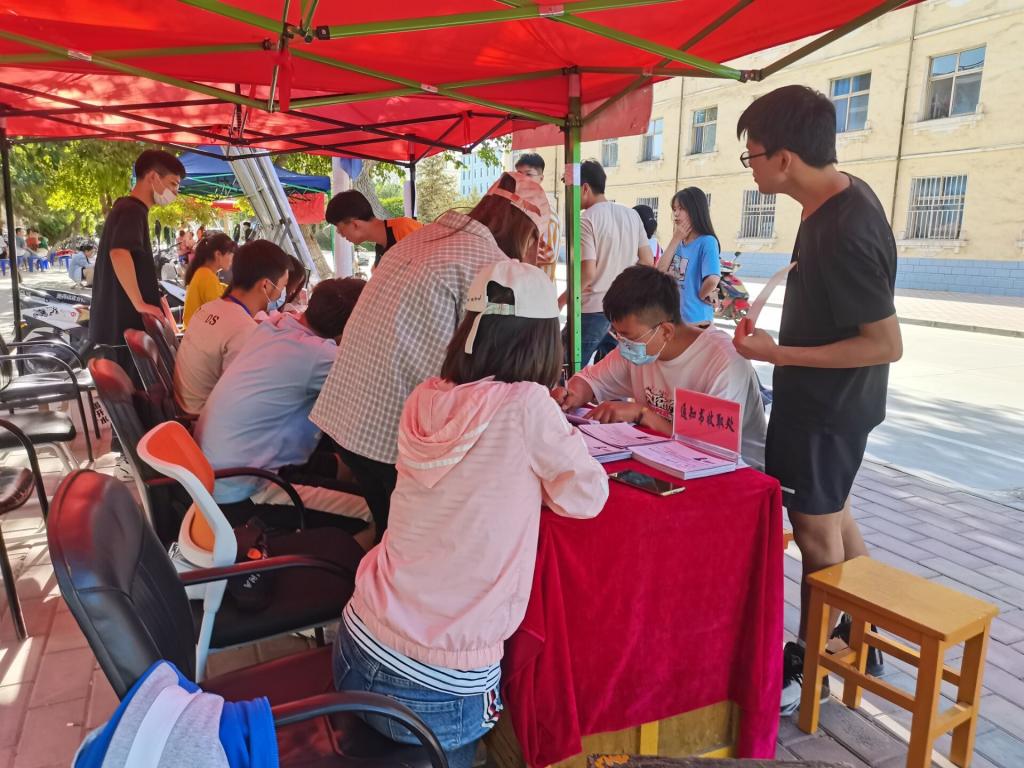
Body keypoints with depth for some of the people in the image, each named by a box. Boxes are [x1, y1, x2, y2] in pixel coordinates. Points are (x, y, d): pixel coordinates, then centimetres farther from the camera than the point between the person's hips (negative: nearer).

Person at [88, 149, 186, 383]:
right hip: (126, 323, -10)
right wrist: (140, 303, -25)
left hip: (117, 321, 10)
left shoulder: (124, 208, 18)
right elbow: (119, 254, -31)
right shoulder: (132, 211, -14)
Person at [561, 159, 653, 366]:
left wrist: (560, 301, -9)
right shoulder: (631, 214, 7)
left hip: (594, 310, -7)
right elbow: (648, 261, 10)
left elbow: (588, 272, -21)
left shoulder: (586, 220, -13)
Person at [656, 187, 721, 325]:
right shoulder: (678, 242, 9)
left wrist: (701, 294, -9)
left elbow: (713, 280, -28)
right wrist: (675, 240, -4)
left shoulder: (707, 242, -15)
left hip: (695, 318, -7)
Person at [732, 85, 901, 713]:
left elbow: (887, 343, -26)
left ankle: (810, 667, 24)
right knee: (832, 513, 20)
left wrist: (778, 354, -24)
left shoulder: (844, 235, -28)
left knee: (816, 528, 5)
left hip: (826, 407, -10)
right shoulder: (843, 192, 1)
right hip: (823, 399, 10)